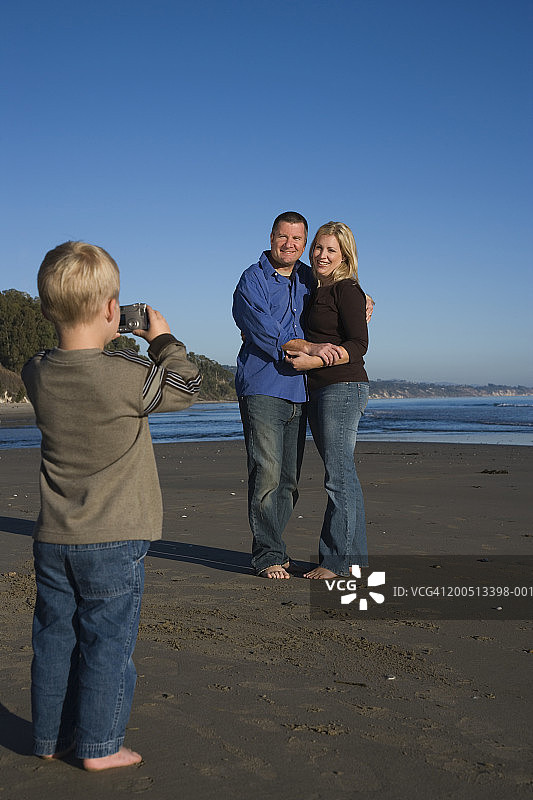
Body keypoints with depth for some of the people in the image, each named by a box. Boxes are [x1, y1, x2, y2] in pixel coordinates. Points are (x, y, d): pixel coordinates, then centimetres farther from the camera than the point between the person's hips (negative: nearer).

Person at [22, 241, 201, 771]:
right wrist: (162, 338, 11)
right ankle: (98, 746, 16)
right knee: (107, 642, 7)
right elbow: (184, 388, 0)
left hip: (53, 539, 5)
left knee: (54, 638, 15)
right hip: (114, 539, -5)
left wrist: (100, 346, 14)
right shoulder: (128, 376, -18)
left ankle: (50, 738, 28)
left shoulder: (37, 374, -3)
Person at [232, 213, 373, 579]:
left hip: (298, 391, 6)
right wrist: (310, 348, -19)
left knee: (289, 480, 8)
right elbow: (265, 335, -13)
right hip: (262, 388, -6)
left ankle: (271, 546, 19)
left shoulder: (308, 278, 16)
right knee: (267, 475, -10)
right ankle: (268, 555, -2)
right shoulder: (252, 280, -2)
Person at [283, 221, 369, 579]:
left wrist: (314, 360, -22)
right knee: (343, 473, 10)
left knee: (339, 474, -7)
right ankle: (355, 555, 16)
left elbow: (359, 345, -15)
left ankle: (337, 558, -2)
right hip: (319, 390, 9)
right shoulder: (317, 292, 19)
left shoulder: (347, 290, -8)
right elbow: (308, 342, 27)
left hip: (343, 386, -9)